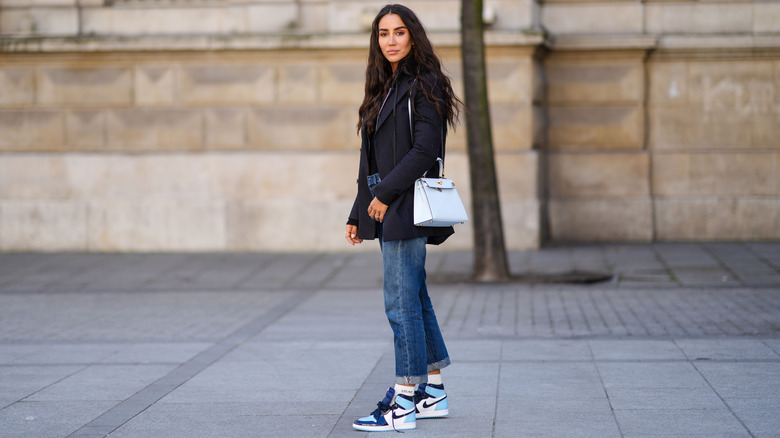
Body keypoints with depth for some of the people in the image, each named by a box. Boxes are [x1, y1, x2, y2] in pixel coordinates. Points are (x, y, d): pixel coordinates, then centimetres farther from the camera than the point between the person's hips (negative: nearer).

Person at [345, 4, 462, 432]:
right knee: (414, 300, 13)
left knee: (401, 303, -8)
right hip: (387, 209, 9)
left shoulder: (423, 86, -8)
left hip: (407, 210, -9)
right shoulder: (385, 90, 17)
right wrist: (358, 215, 16)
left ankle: (403, 404, -4)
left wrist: (385, 194, -17)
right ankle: (432, 392, 21)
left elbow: (425, 150, -17)